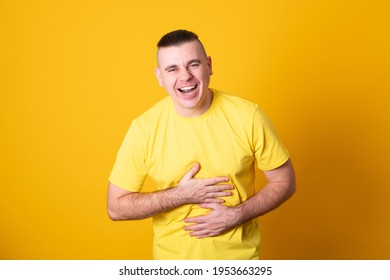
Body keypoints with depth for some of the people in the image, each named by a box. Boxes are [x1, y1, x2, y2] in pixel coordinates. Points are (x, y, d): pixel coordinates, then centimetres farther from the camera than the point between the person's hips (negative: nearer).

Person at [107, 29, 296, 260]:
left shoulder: (248, 116, -15)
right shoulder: (143, 129, -15)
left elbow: (285, 182, -5)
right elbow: (116, 207, -9)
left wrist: (236, 215, -18)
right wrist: (181, 195, -20)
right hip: (173, 256, 0)